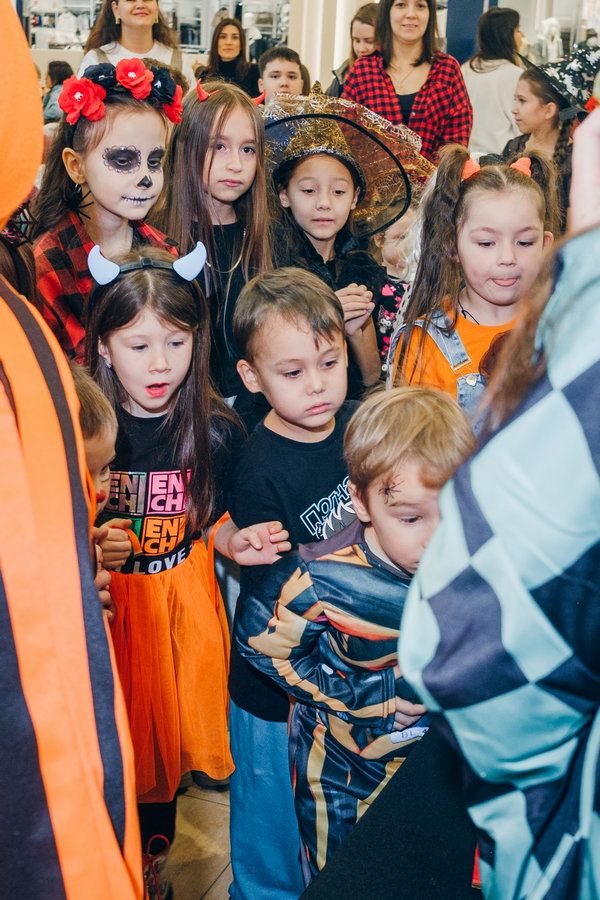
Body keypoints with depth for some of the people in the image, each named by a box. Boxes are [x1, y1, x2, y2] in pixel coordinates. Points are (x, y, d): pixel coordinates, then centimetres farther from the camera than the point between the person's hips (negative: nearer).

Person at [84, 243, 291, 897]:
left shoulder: (213, 431, -7)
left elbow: (213, 517, 6)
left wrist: (236, 544, -14)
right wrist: (92, 550, -26)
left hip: (184, 597, 2)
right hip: (109, 599, -2)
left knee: (171, 718, 16)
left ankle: (159, 844, 42)